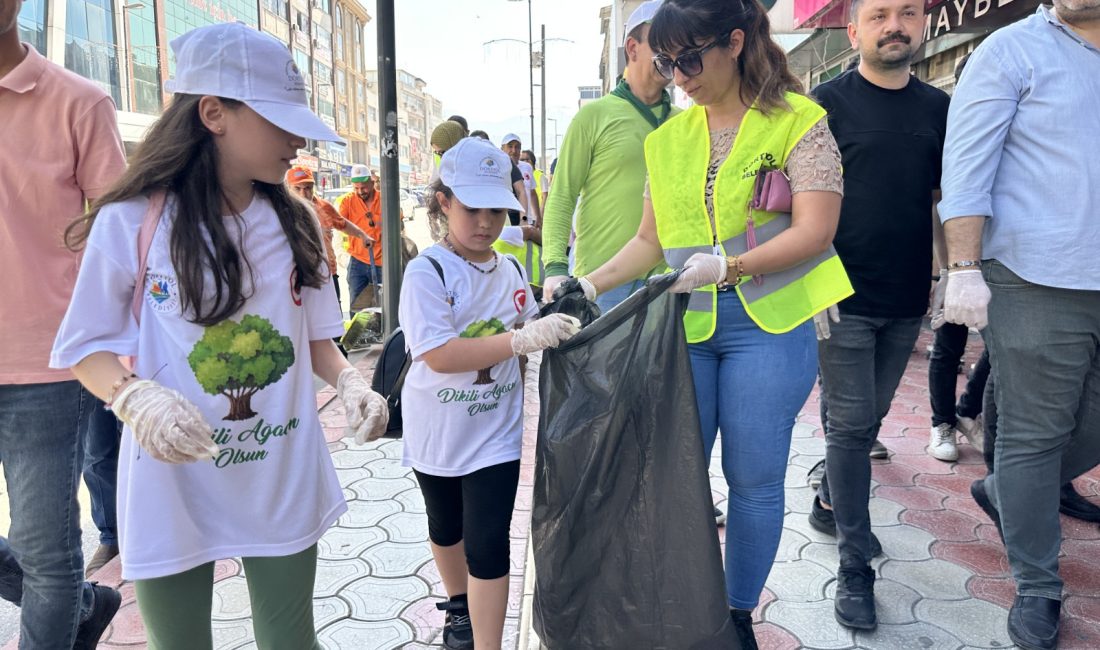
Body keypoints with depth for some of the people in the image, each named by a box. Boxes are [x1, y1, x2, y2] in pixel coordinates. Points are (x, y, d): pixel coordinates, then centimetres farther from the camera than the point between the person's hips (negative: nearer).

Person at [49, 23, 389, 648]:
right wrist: (135, 396, -24)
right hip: (173, 484, -3)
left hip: (286, 481, 3)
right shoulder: (130, 222, -11)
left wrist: (351, 382, -11)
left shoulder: (294, 224, 2)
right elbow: (87, 346, -4)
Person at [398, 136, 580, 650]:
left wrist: (554, 324, -7)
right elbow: (439, 356, -30)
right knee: (446, 525, 22)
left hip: (495, 430, 1)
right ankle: (459, 606, 49)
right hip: (437, 431, -1)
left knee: (488, 540, -3)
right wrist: (522, 339, -37)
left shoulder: (511, 270, -3)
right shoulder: (427, 272, -18)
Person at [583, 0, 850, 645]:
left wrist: (729, 265, -24)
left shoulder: (798, 120, -1)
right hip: (683, 329, 4)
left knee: (754, 478, 6)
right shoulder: (668, 139, 12)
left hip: (768, 327, -3)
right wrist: (588, 285, 1)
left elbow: (815, 230, -10)